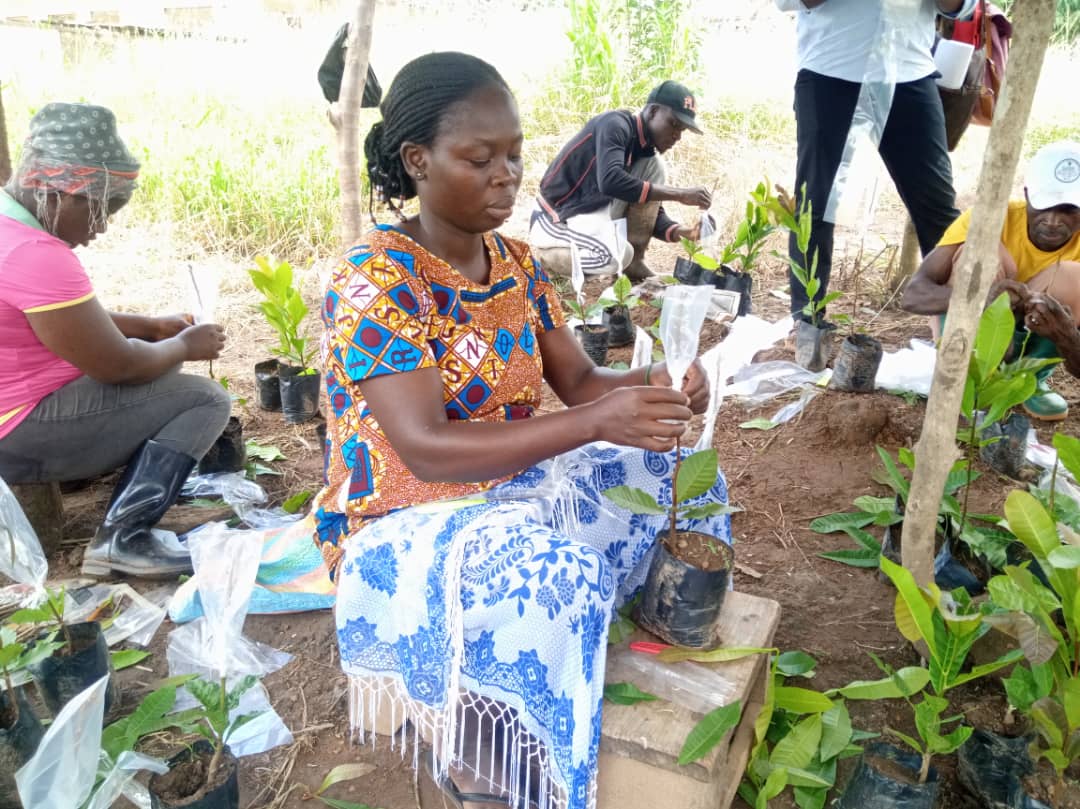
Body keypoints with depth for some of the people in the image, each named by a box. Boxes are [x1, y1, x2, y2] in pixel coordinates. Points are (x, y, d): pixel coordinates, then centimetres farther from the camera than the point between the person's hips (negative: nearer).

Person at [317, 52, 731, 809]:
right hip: (403, 526, -7)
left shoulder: (515, 261, 2)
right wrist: (598, 423, -39)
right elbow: (427, 450, -31)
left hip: (509, 489, 8)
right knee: (554, 577, -35)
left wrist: (654, 385, -22)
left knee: (677, 477, 0)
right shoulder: (373, 283, -22)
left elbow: (581, 381, 1)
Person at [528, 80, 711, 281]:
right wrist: (680, 195, -31)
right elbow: (610, 181, -34)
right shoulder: (615, 124, -16)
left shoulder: (645, 149, 7)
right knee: (616, 256, -35)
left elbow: (652, 211, 6)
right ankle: (549, 256, -4)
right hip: (557, 220, -8)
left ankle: (634, 263, -2)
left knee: (654, 165, -2)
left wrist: (682, 231, -16)